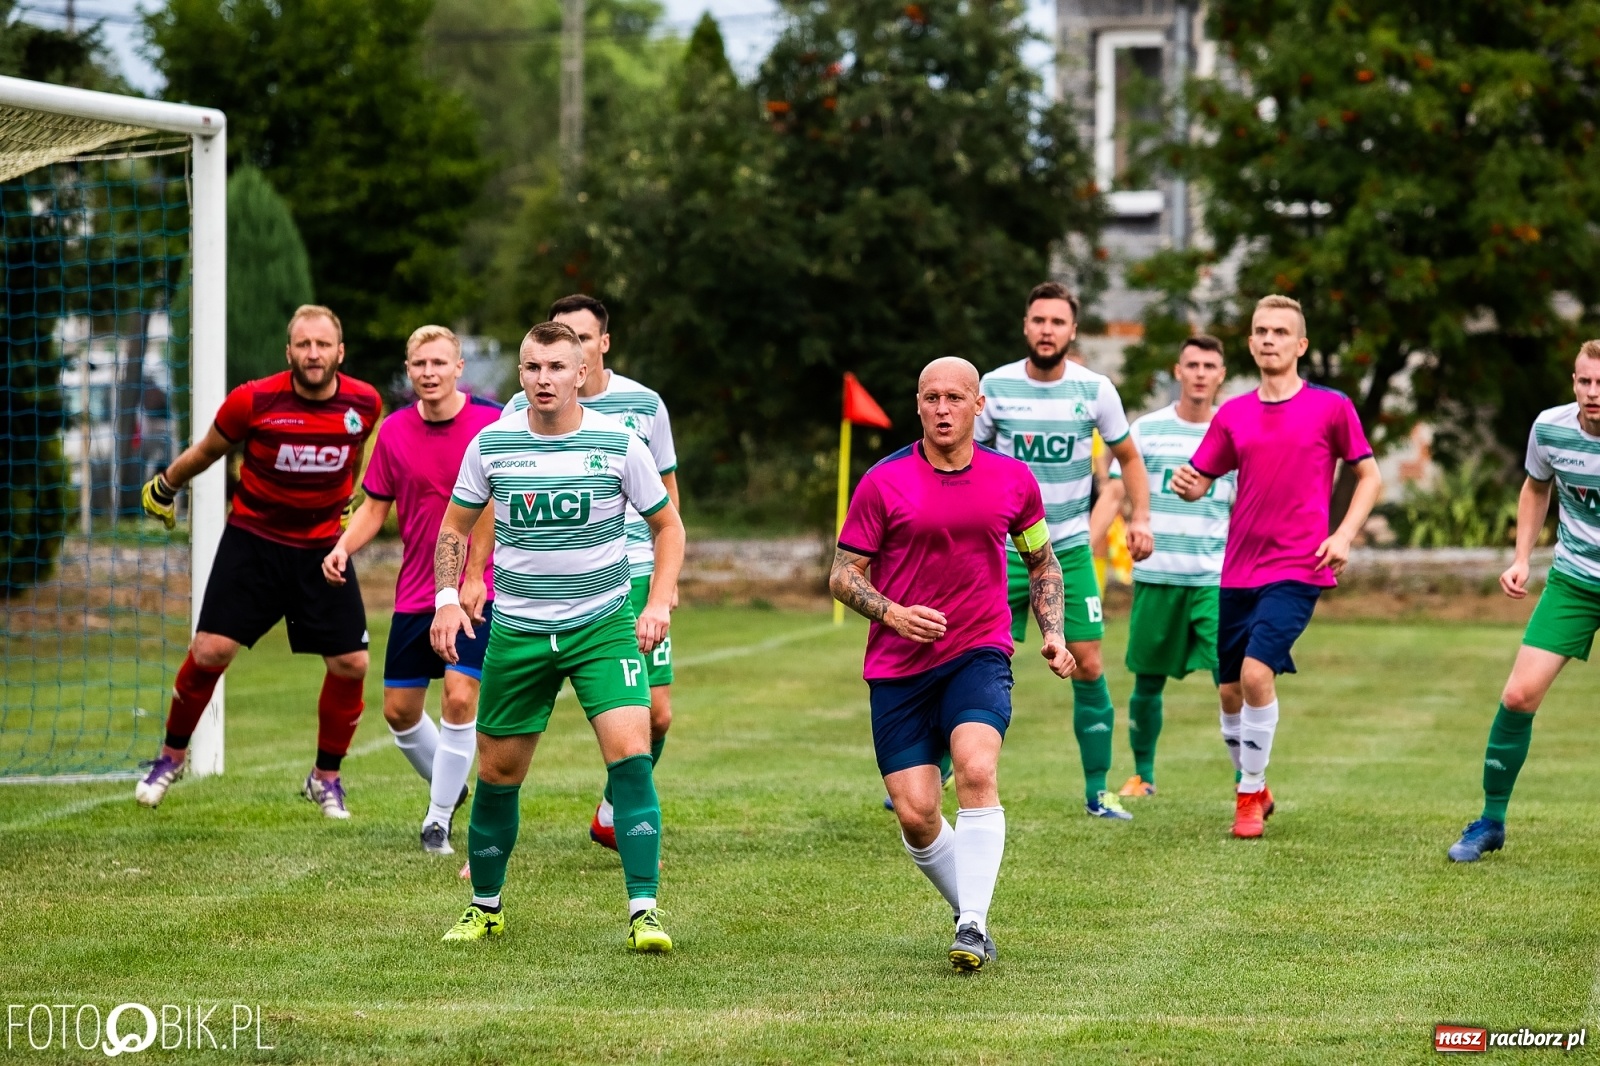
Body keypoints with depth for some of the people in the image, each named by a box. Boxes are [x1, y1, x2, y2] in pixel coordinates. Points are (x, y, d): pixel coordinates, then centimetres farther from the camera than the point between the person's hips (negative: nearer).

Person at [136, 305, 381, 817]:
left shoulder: (364, 403, -9)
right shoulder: (253, 401, -16)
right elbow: (208, 449, 4)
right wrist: (164, 487, 16)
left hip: (323, 546, 2)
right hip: (253, 540, -2)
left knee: (351, 664, -3)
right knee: (209, 651, -10)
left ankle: (326, 776, 18)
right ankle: (172, 753, 15)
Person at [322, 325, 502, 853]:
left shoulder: (490, 423, -10)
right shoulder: (394, 431, 2)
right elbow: (376, 506, 9)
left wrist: (473, 577, -14)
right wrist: (343, 547, -10)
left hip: (475, 590, -4)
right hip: (414, 593, 5)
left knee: (460, 698, -17)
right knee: (398, 710, 7)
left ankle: (438, 819, -2)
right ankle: (449, 786, 35)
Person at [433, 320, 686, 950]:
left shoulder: (619, 444, -6)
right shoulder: (490, 444, -1)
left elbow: (668, 524, 6)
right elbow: (455, 527, 12)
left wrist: (659, 602, -6)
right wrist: (447, 598, -3)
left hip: (605, 624, -2)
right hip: (516, 631, 2)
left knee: (631, 756, -18)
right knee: (498, 773, 6)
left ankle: (644, 914, -15)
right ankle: (485, 909, 26)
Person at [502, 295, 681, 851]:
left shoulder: (644, 404, 3)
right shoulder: (522, 409, -2)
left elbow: (666, 492, 14)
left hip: (630, 577, 2)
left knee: (656, 714, 1)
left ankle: (613, 816, 26)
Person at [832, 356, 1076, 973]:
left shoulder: (1013, 481, 3)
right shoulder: (884, 483, -4)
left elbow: (1041, 561, 19)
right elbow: (843, 576, 0)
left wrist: (1053, 634, 6)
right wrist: (893, 614, -17)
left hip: (979, 655, 0)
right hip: (897, 667, 0)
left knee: (976, 770, -26)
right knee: (914, 813, -5)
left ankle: (973, 926, -23)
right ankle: (970, 914, 20)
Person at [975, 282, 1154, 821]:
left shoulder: (1095, 390, -4)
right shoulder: (995, 387, -6)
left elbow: (1128, 457, 10)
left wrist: (1140, 517, -3)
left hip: (1069, 548, 1)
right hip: (1004, 548, -1)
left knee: (1089, 667, -2)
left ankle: (1097, 791, 9)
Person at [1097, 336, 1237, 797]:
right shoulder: (1146, 430, 3)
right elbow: (1113, 495, 1)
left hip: (1215, 580, -1)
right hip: (1155, 576, 1)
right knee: (1147, 682, 9)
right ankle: (1142, 775, 26)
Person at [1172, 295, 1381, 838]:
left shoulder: (1331, 407, -1)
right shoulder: (1233, 415, 8)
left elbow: (1369, 476, 7)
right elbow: (1199, 480, 10)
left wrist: (1344, 535, -6)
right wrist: (1186, 485, -14)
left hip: (1298, 568, -4)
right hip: (1238, 569, 4)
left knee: (1256, 672, -21)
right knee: (1231, 689, 8)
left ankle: (1251, 796, -7)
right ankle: (1251, 787, 31)